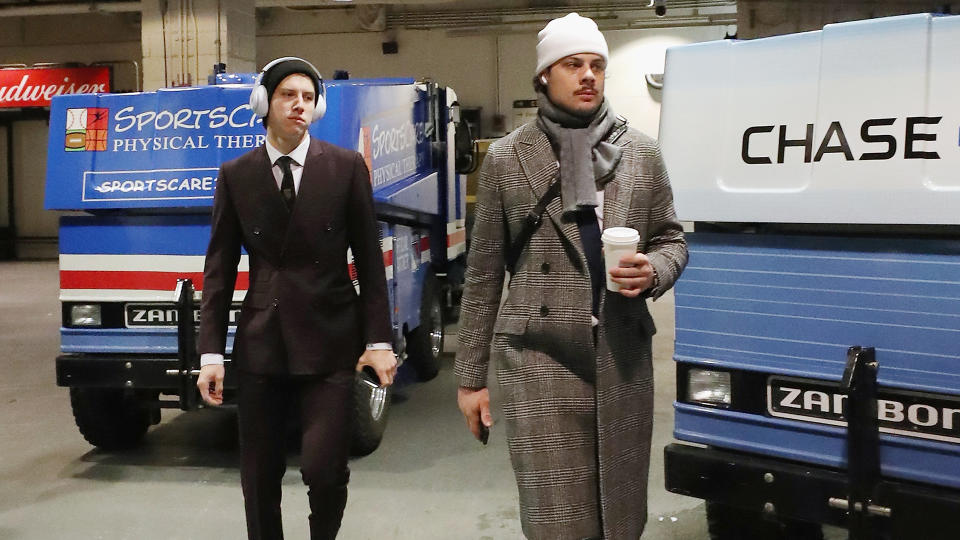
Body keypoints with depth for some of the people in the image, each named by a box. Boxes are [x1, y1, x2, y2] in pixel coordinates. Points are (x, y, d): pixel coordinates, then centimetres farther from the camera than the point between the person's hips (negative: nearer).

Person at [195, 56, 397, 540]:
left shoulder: (346, 167, 0)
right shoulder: (235, 175, 4)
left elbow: (369, 260, 1)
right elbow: (219, 268, 5)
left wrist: (378, 341, -3)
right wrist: (210, 353, 0)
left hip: (329, 340, -2)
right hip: (261, 342, 2)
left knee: (323, 468, -6)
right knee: (259, 474, 9)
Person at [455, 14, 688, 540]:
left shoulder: (642, 152, 8)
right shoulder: (505, 157, 2)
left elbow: (670, 238, 16)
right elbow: (483, 275, 3)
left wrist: (653, 272, -9)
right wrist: (470, 375, 3)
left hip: (623, 358, 3)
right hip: (538, 358, -2)